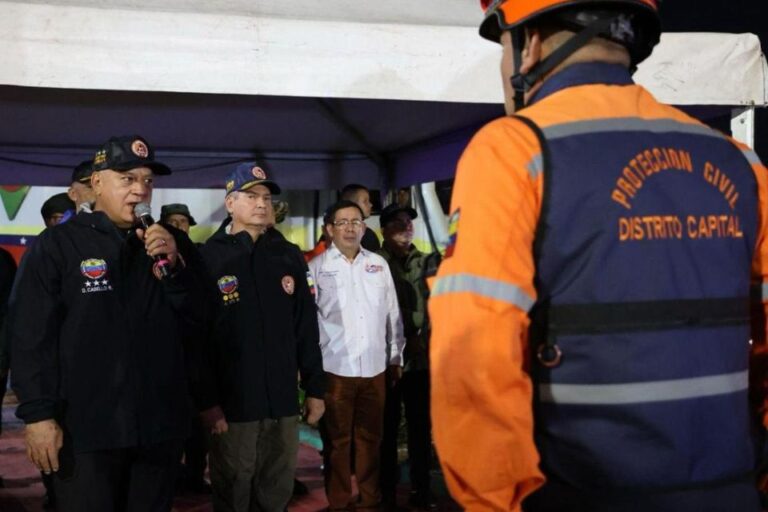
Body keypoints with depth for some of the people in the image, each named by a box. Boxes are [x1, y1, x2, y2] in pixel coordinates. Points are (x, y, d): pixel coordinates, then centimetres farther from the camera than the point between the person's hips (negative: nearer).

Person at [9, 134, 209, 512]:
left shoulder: (174, 244, 11)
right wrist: (38, 414, -13)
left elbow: (195, 324, 6)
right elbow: (31, 336, -6)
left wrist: (174, 266, -8)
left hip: (160, 426, 4)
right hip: (85, 429, -4)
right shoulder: (58, 244, -2)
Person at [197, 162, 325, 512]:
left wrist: (315, 388, 9)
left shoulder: (289, 256, 10)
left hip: (283, 401, 4)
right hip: (232, 404, -4)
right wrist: (207, 401, -10)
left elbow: (306, 329, 11)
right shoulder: (209, 257, -2)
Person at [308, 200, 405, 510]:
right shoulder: (316, 267, 0)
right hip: (335, 368, -3)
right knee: (337, 440, 4)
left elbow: (392, 315, 14)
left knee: (370, 437, 11)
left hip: (375, 367, 3)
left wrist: (396, 357, 14)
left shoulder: (378, 264, 10)